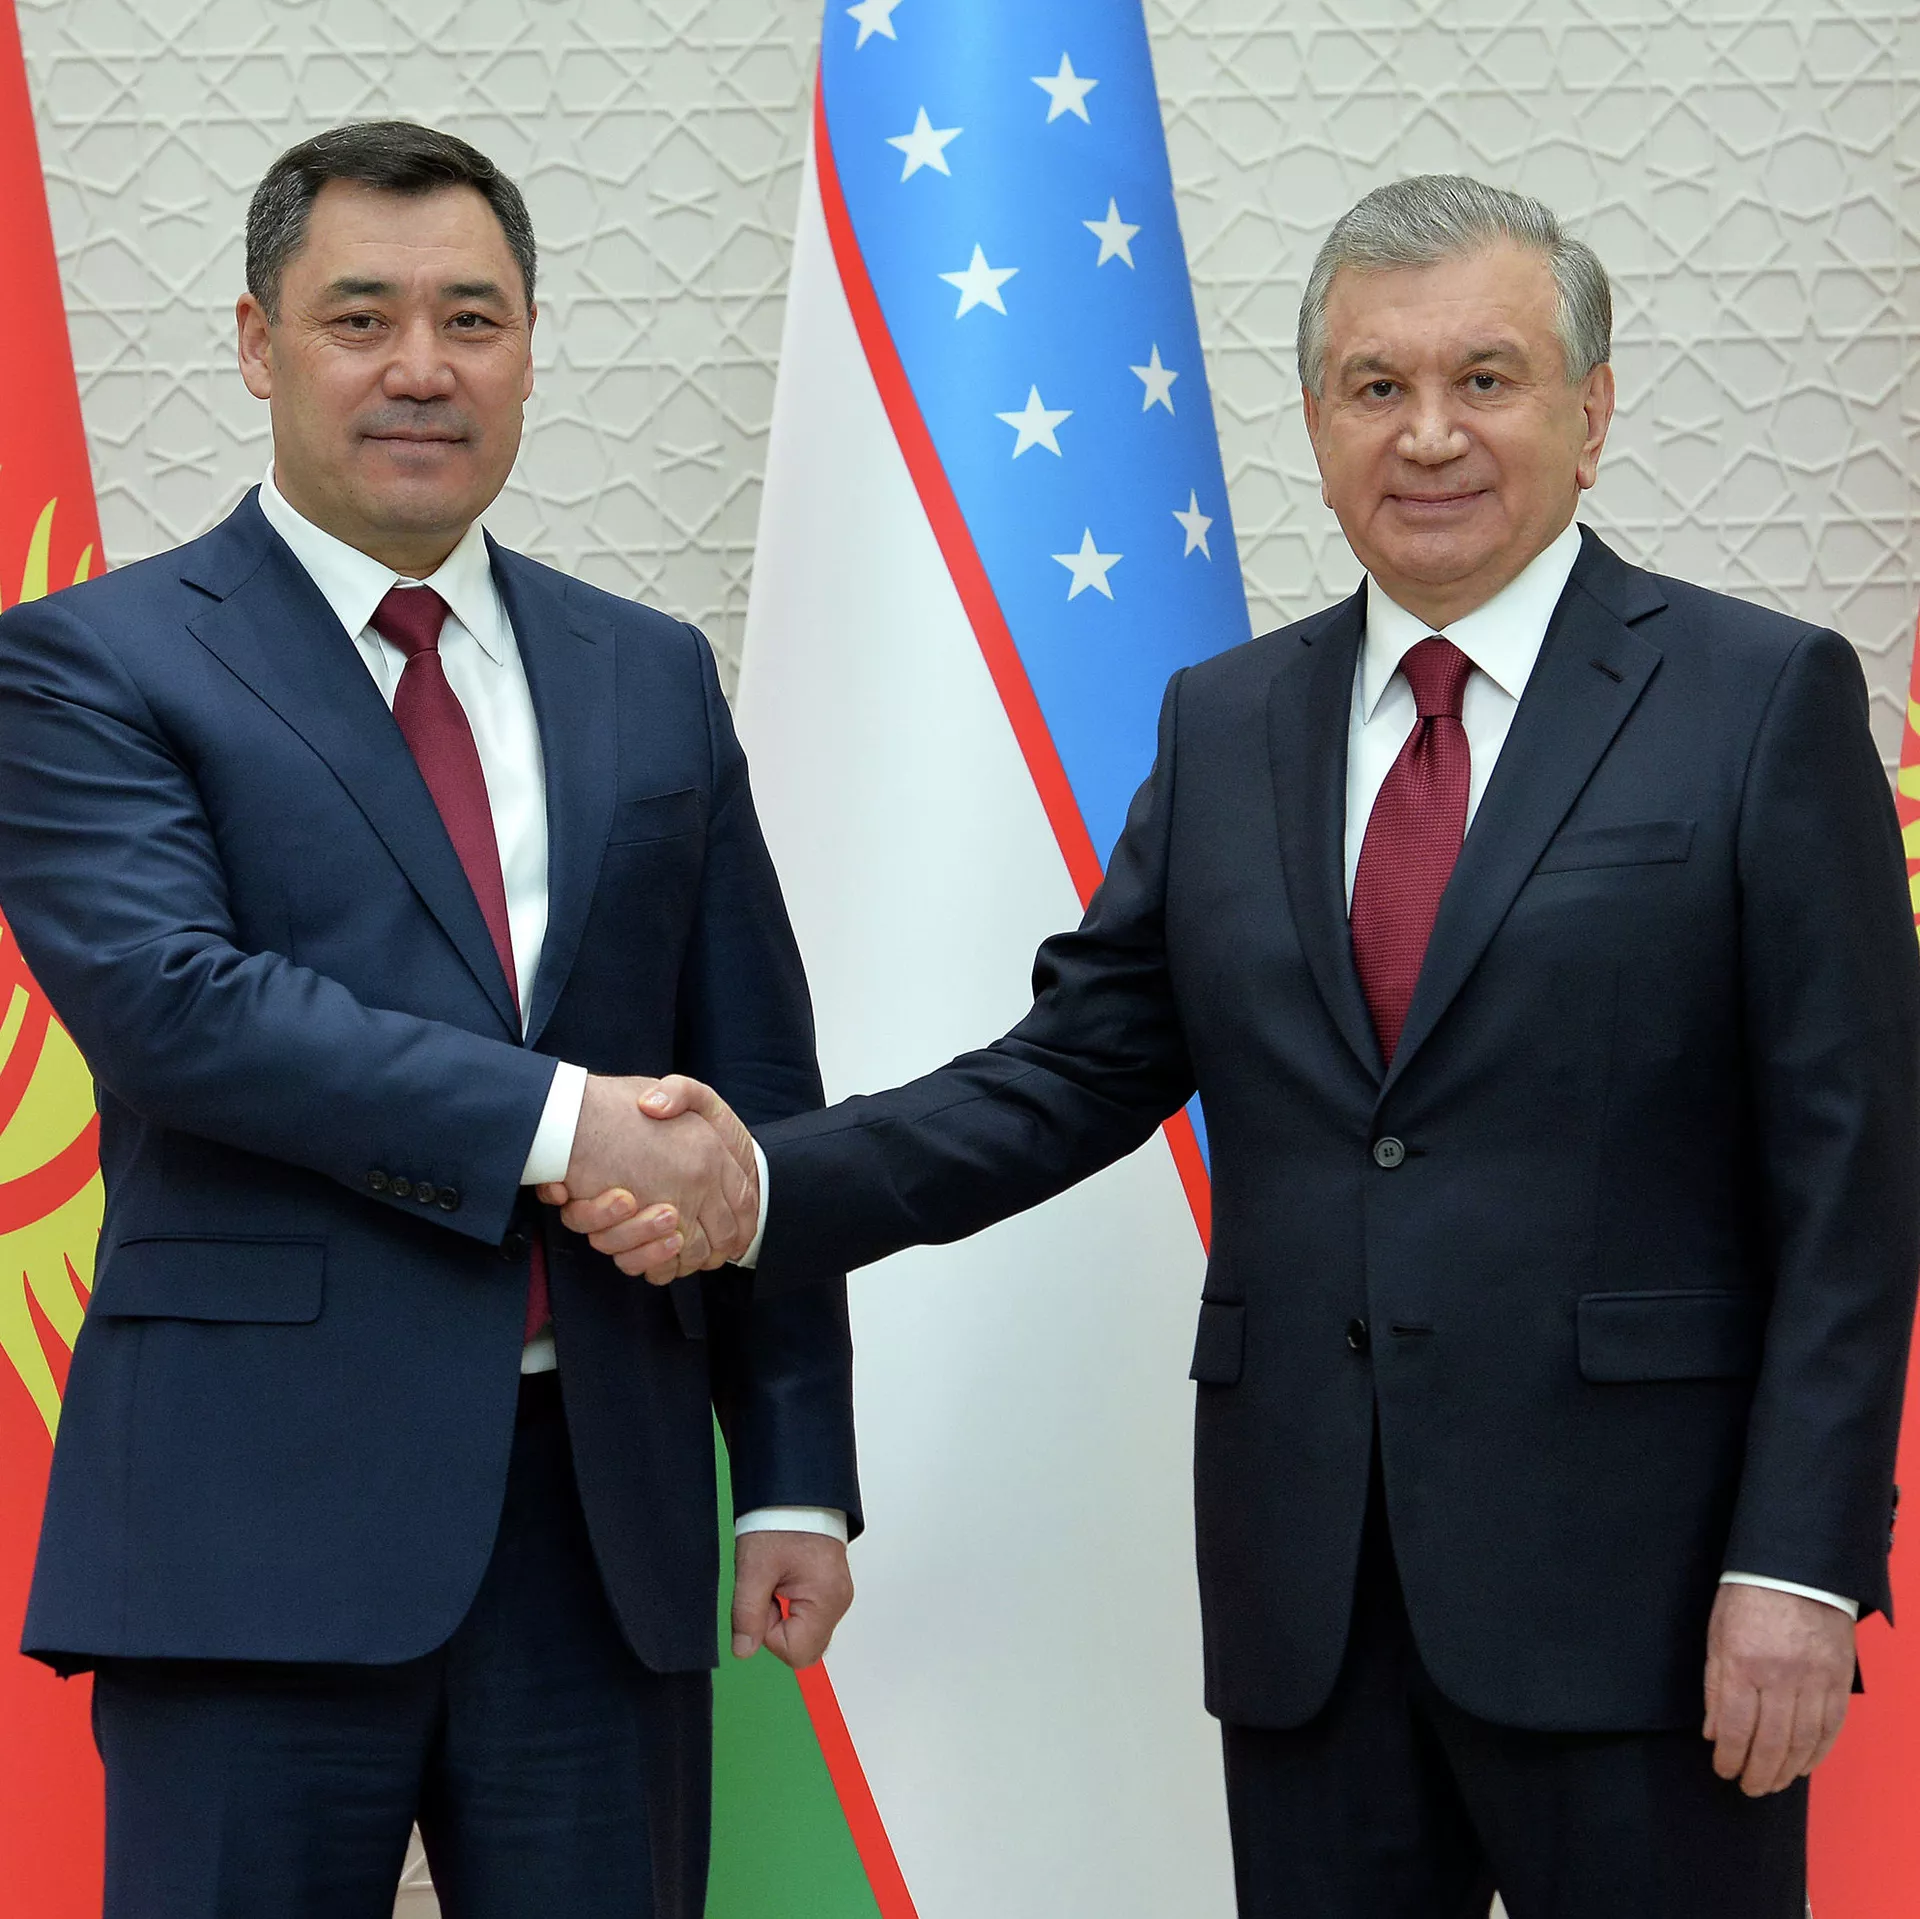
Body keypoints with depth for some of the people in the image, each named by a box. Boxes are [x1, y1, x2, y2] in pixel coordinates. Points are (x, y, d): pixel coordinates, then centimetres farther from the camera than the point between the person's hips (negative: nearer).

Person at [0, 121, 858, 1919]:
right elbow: (167, 995, -15)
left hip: (604, 1515, 4)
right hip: (262, 1518, -4)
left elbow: (756, 1093, 14)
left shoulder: (650, 678, 14)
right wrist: (555, 1121, -19)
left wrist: (794, 1477, 9)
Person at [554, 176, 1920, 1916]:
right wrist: (761, 1184, -7)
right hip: (1308, 1588, 4)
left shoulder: (1763, 701, -2)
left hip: (1630, 1571, -4)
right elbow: (1077, 1073, 9)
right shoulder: (1228, 725, 12)